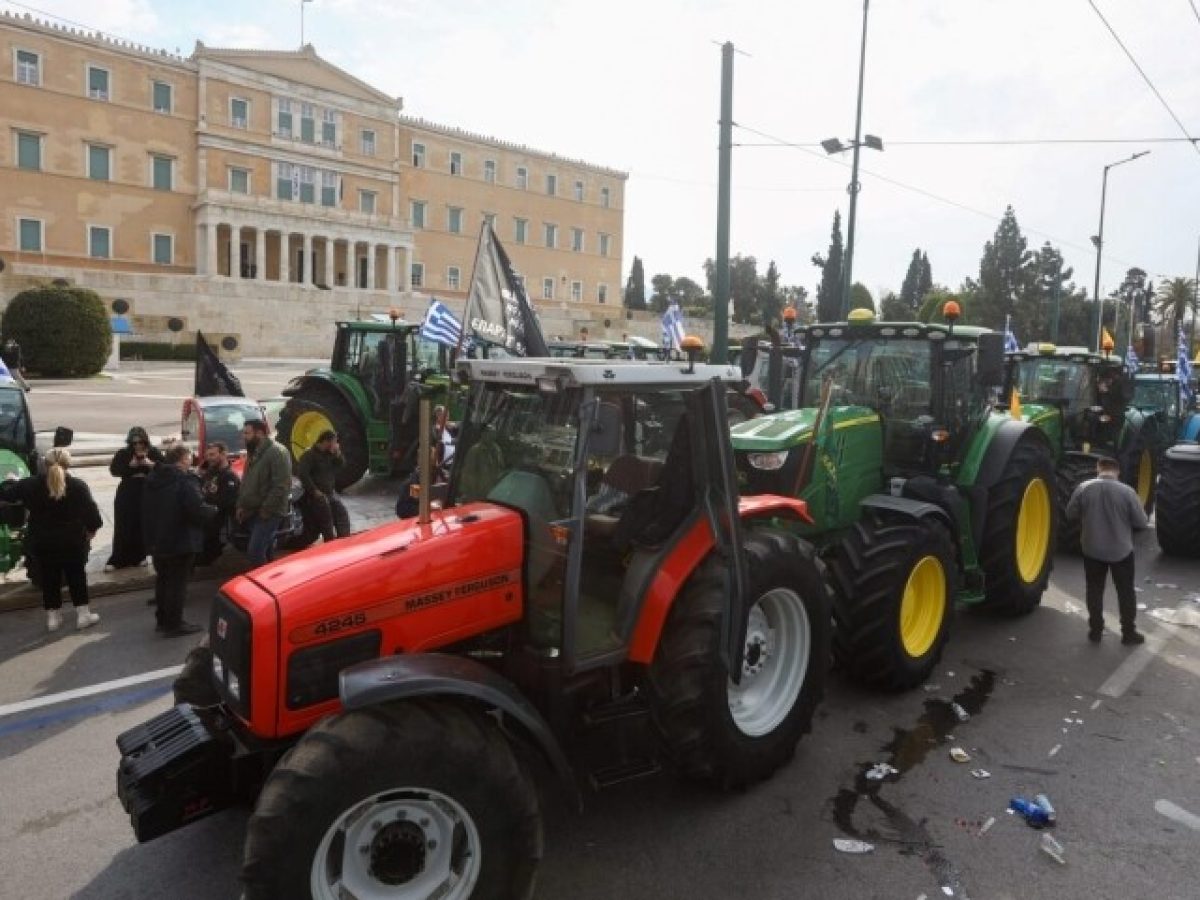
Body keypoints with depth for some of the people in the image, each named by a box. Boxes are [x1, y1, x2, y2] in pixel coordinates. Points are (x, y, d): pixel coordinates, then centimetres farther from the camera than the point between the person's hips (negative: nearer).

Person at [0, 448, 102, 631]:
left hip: (43, 543, 2)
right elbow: (91, 512, -11)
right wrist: (91, 530, 6)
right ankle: (83, 615, 12)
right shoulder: (78, 486, -11)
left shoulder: (31, 485, -6)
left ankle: (53, 617, 18)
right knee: (76, 576, 10)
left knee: (49, 578, 13)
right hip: (72, 541, -2)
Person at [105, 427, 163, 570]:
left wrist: (152, 464, -22)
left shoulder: (154, 452, 0)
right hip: (127, 495, -1)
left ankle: (139, 556, 21)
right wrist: (130, 465, -23)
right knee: (123, 528, 1)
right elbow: (113, 469, -10)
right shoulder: (123, 453, -1)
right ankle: (117, 559, 7)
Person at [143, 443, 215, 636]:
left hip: (157, 540, 8)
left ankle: (162, 619, 28)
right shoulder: (185, 480, -19)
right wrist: (213, 510, -6)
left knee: (162, 580, 19)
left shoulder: (153, 478, 9)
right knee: (177, 583, 1)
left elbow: (147, 510, 18)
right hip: (180, 541, -8)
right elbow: (197, 510, -25)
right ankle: (174, 624, 7)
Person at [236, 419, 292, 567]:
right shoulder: (253, 453, 14)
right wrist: (241, 505, 15)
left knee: (255, 552, -14)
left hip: (269, 513, -9)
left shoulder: (276, 452, -15)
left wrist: (266, 510, -20)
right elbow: (246, 482, 24)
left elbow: (282, 486, -22)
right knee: (263, 552, 15)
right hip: (253, 512, 9)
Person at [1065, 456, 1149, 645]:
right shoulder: (1127, 491, -15)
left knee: (1095, 590, 15)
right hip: (1121, 551, -1)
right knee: (1126, 592, 15)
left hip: (1092, 550, 1)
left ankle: (1095, 631, 21)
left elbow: (1070, 514, -1)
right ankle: (1129, 632, 24)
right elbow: (1141, 522, -8)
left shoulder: (1083, 488, -11)